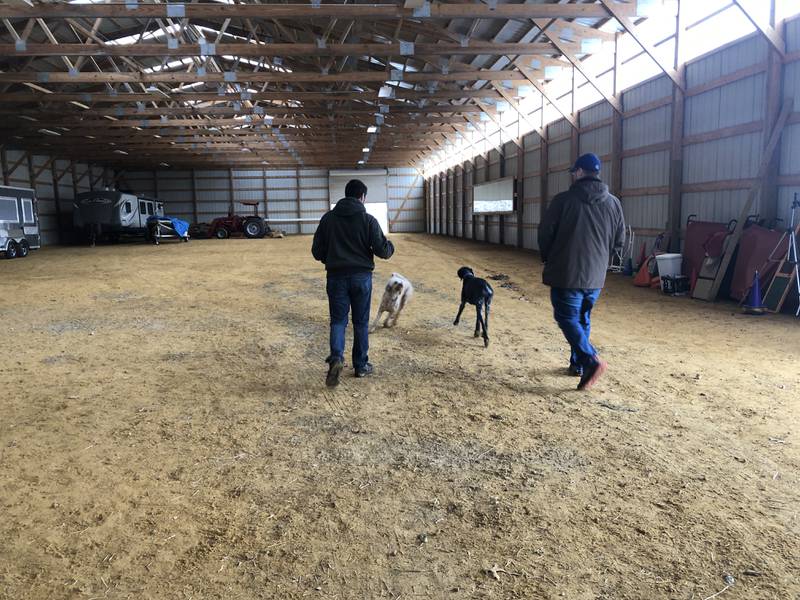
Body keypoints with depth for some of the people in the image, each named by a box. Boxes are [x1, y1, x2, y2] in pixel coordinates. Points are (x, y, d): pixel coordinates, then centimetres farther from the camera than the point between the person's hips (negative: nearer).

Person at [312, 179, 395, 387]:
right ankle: (361, 365, 19)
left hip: (336, 276, 1)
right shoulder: (368, 220, -5)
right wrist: (391, 246, 15)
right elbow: (382, 250, -8)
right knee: (361, 322, 11)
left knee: (338, 320, 8)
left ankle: (336, 357, -15)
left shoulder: (328, 218, 2)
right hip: (361, 276, -1)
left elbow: (317, 251, 3)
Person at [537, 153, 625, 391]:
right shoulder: (613, 203, 5)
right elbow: (619, 242, 10)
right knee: (583, 319, 18)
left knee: (567, 317, 2)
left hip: (566, 273, -5)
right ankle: (577, 363, 25)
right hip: (596, 276, 5)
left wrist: (548, 258, 13)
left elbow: (545, 233, -5)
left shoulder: (564, 199, -9)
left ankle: (591, 360, -14)